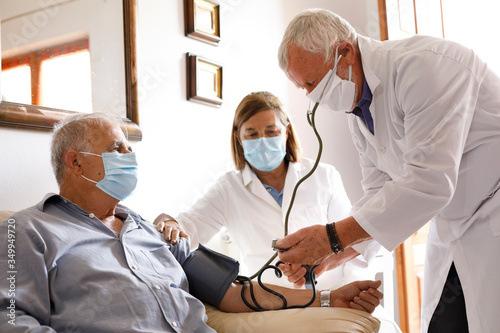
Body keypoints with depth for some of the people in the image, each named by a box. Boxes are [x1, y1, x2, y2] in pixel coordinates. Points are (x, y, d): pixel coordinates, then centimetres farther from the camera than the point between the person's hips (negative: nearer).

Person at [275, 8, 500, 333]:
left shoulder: (423, 64, -23)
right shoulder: (357, 110, 6)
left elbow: (428, 182, -30)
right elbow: (379, 194, 9)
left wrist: (333, 237, -29)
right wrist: (327, 256, -5)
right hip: (450, 231, 8)